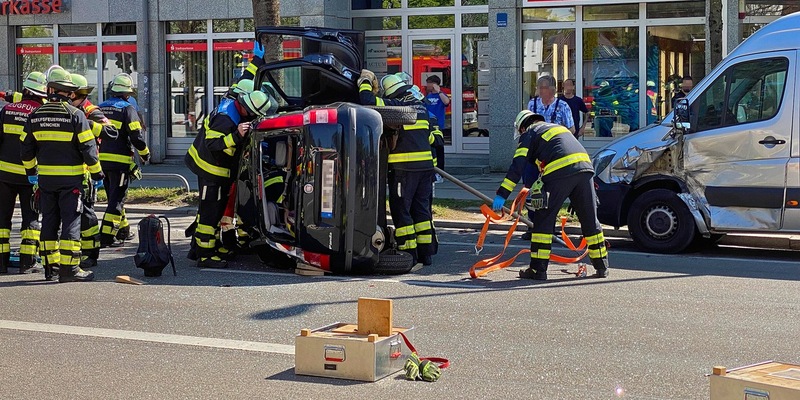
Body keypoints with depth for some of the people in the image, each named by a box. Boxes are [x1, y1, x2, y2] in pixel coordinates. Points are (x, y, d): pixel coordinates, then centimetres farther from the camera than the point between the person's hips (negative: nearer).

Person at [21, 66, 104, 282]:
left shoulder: (36, 115, 3)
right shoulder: (75, 115, -11)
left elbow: (26, 148, 9)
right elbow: (88, 147, -11)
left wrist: (30, 170, 24)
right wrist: (97, 172, -1)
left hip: (45, 177, 4)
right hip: (70, 178, -4)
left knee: (49, 221, 13)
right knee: (71, 221, -3)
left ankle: (50, 265, 17)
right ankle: (69, 268, -7)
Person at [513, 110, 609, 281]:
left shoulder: (530, 133, 14)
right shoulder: (557, 127, 35)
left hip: (560, 172, -6)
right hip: (585, 167, 6)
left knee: (544, 220, 2)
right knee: (590, 219, 15)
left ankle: (538, 269, -1)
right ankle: (602, 266, 21)